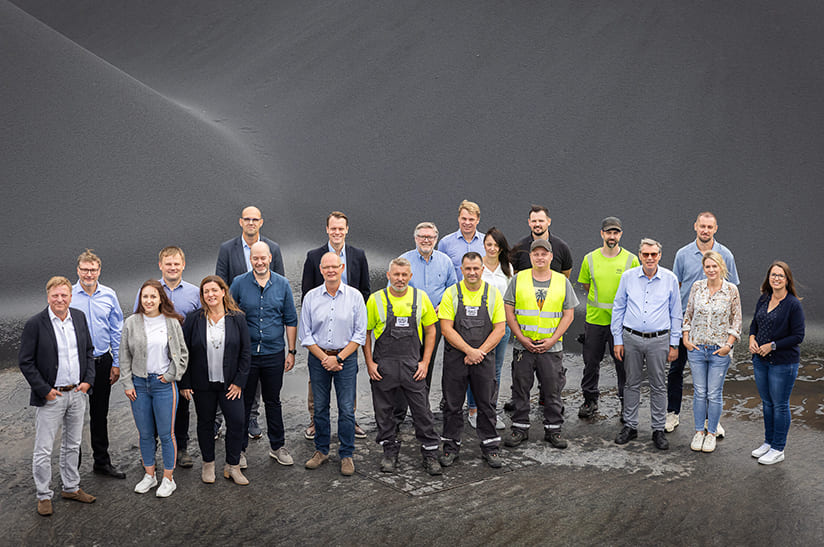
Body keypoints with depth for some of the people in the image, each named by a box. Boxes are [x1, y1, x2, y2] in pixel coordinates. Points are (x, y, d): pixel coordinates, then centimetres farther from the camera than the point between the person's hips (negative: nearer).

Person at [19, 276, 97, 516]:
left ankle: (71, 488, 31)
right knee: (43, 449, 2)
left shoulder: (79, 318, 3)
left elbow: (89, 351, 11)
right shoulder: (35, 324, -12)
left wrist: (88, 380, 0)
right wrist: (44, 390, -13)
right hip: (50, 396, -5)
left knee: (73, 445, 17)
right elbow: (25, 362, -10)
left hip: (77, 393, 5)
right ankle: (44, 496, 16)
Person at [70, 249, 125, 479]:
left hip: (102, 362, 3)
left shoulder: (109, 295, 1)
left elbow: (116, 331, 6)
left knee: (100, 414, 14)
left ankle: (102, 462, 26)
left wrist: (116, 363, 3)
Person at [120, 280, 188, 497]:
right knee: (145, 434, 11)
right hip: (139, 384, 2)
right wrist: (127, 384, 1)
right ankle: (149, 475, 26)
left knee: (166, 434, 2)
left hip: (164, 384, -2)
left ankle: (168, 479, 14)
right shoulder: (131, 323, 1)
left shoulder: (171, 323, -2)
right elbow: (125, 356, 6)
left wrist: (170, 375, -3)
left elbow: (183, 353, 5)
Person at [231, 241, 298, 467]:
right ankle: (240, 449, 19)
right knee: (243, 402, 7)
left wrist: (291, 351, 3)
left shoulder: (282, 284, 1)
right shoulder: (239, 283, -2)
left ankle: (277, 446, 24)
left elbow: (291, 320, 6)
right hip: (246, 354, -1)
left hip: (274, 353, 1)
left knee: (273, 402, 12)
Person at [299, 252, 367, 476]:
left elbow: (360, 334, -3)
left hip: (346, 358, -2)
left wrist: (338, 358, -10)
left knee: (346, 409, -1)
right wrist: (324, 358, -7)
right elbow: (305, 334, 3)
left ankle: (346, 455, 11)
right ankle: (321, 451, 23)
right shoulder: (311, 297, 2)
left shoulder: (355, 296, -2)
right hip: (318, 358, 2)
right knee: (320, 407, 9)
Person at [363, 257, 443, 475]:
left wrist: (425, 362, 0)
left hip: (413, 365, 0)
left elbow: (430, 330, 8)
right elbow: (365, 333, 5)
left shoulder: (421, 297, 3)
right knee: (384, 411, 9)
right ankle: (390, 451, 24)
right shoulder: (376, 299, 0)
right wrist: (369, 363, -3)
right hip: (383, 366, 0)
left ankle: (430, 453, 15)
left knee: (422, 410, 3)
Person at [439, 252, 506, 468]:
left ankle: (490, 447, 19)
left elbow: (499, 329, -1)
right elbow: (446, 329, -8)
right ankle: (451, 446, 19)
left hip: (484, 357, 1)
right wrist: (470, 351, -16)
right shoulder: (451, 294, -3)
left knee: (486, 404, 7)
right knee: (453, 404, 7)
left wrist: (480, 352, -12)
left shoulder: (493, 293, 1)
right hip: (455, 357, -1)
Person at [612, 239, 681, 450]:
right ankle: (630, 426, 20)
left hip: (659, 340, -1)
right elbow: (618, 309, 6)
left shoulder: (670, 279, 0)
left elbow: (675, 313, 7)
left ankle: (658, 430, 15)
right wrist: (617, 340, 3)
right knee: (632, 383, 9)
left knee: (658, 386, 5)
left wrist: (674, 344, 5)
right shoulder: (628, 277, 1)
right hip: (631, 339, 1)